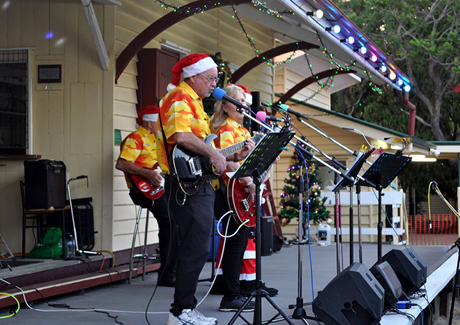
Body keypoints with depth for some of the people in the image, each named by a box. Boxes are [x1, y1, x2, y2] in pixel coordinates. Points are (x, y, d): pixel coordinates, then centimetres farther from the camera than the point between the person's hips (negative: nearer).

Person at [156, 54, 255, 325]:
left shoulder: (195, 102, 24)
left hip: (200, 183, 11)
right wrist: (212, 153, -24)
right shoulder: (179, 98, -8)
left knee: (196, 249, 13)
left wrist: (234, 156, 13)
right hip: (187, 185, -11)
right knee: (197, 248, -11)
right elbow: (181, 136, -27)